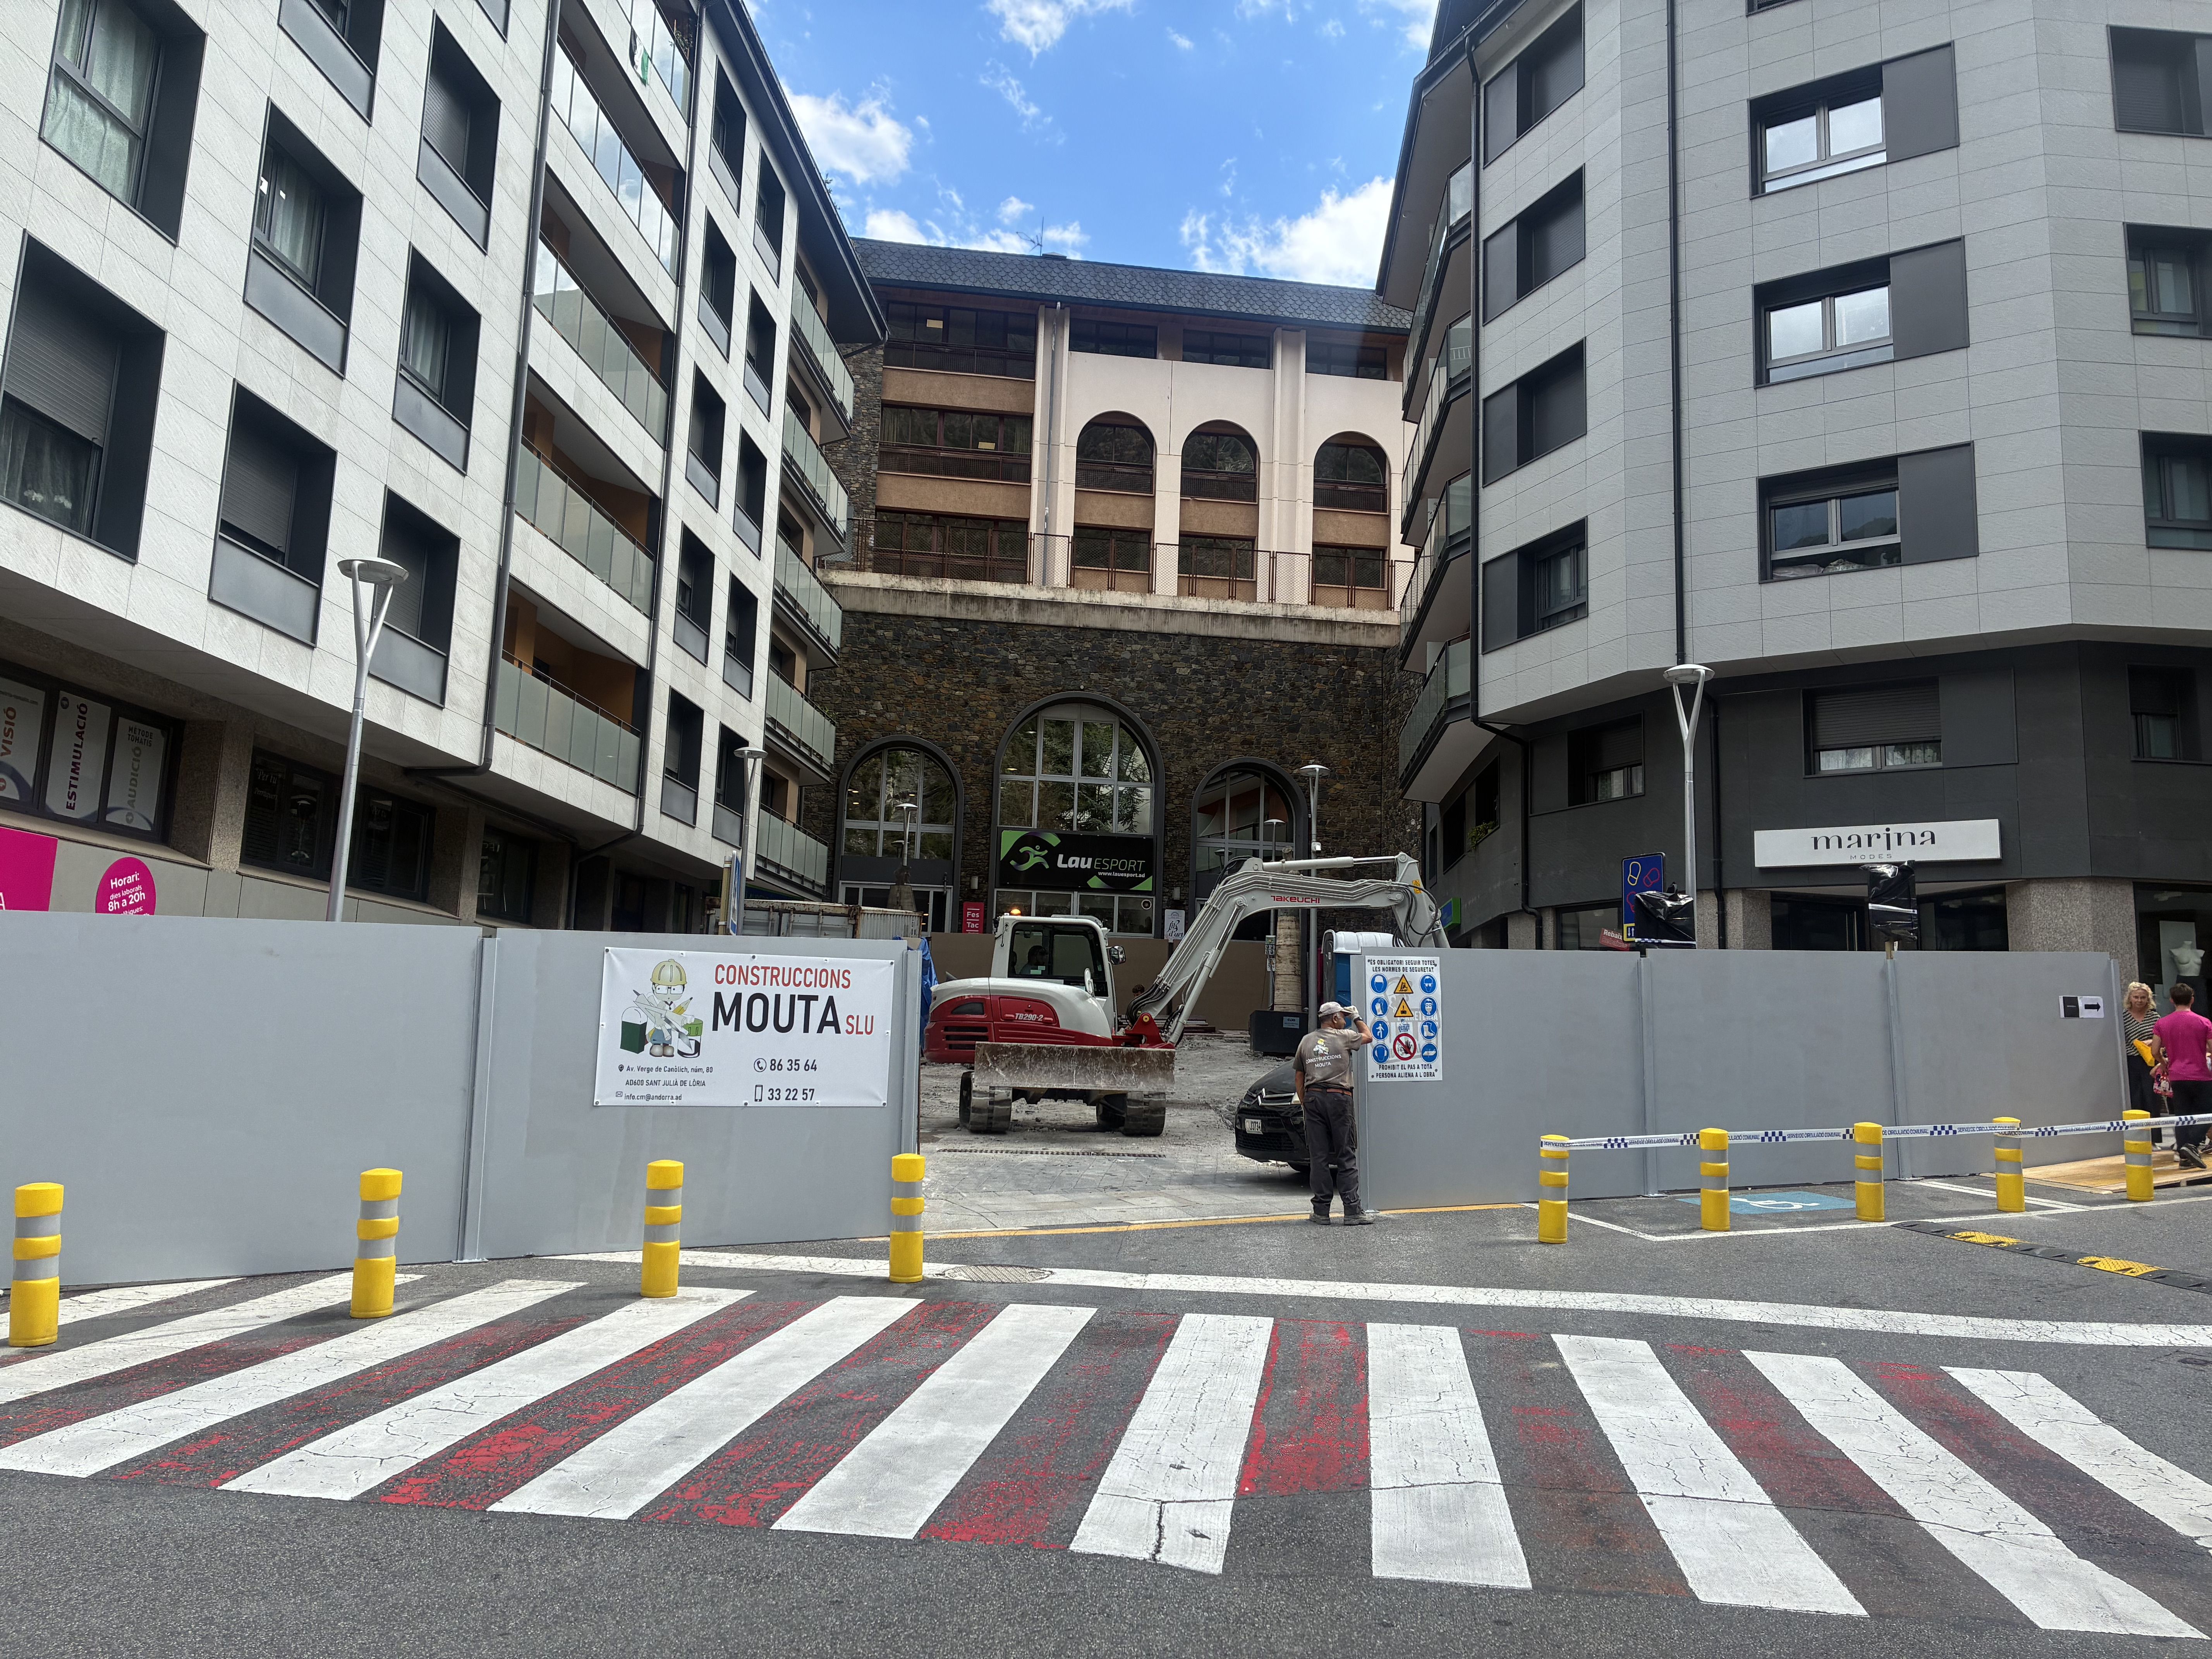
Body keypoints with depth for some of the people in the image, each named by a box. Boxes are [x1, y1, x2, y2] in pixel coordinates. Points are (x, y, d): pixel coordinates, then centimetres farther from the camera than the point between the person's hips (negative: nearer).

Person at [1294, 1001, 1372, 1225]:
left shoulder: (1306, 1041, 13)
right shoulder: (1344, 1037, 2)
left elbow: (1298, 1077, 15)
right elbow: (1368, 1036, 21)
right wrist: (1357, 1017, 35)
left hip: (1313, 1098, 4)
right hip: (1338, 1097, -4)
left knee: (1318, 1157, 4)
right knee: (1347, 1156, 0)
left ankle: (1321, 1212, 4)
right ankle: (1353, 1211, -3)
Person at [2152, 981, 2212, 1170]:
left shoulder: (2162, 1024, 1)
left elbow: (2155, 1051, -2)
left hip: (2177, 1077, 3)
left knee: (2181, 1116, 8)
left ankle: (2184, 1155, 4)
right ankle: (2191, 1145, -12)